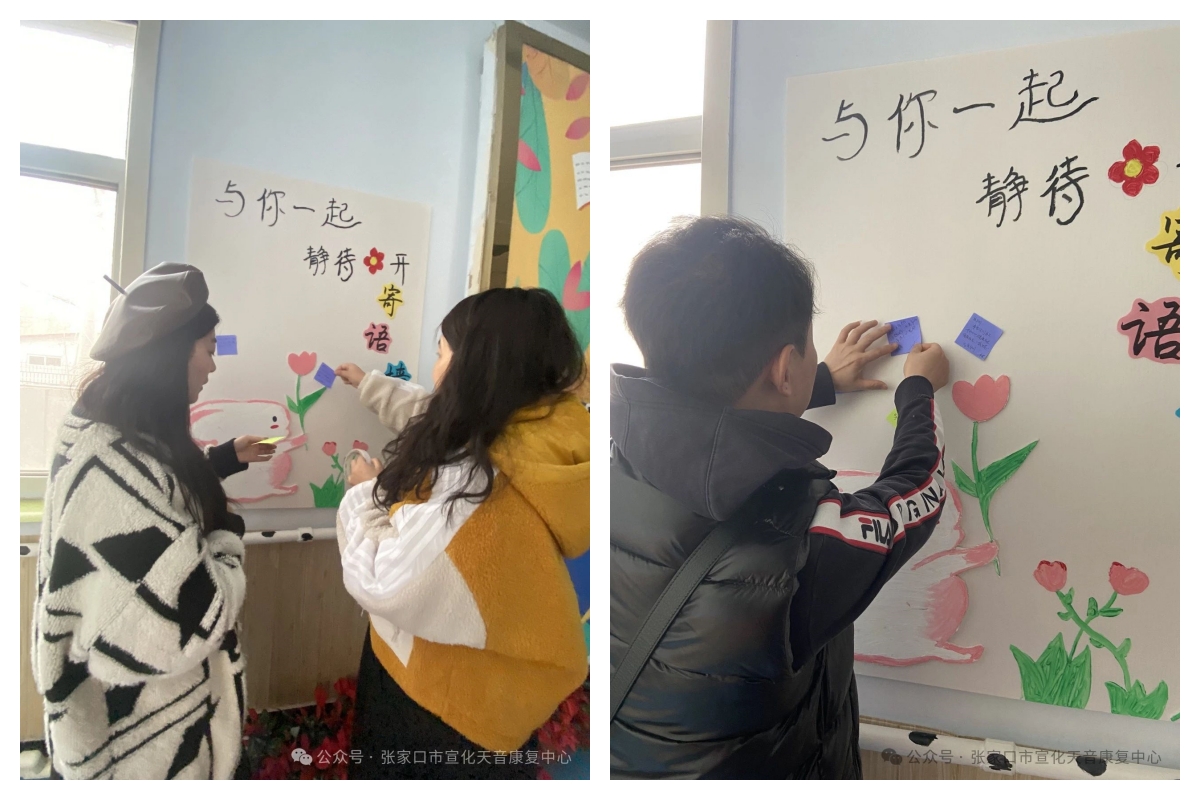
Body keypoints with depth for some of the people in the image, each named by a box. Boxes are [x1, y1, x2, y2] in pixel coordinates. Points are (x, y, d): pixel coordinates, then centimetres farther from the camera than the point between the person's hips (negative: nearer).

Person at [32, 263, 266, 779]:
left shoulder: (109, 432, -3)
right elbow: (181, 624, -36)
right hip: (143, 718, -10)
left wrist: (227, 458, 18)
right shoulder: (122, 462, -35)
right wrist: (229, 537, -19)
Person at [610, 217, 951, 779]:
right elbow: (916, 491, -14)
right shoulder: (804, 546, -36)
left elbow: (715, 422, 1)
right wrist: (919, 389, 5)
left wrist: (824, 382, 15)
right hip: (769, 767, -4)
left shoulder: (619, 456, -22)